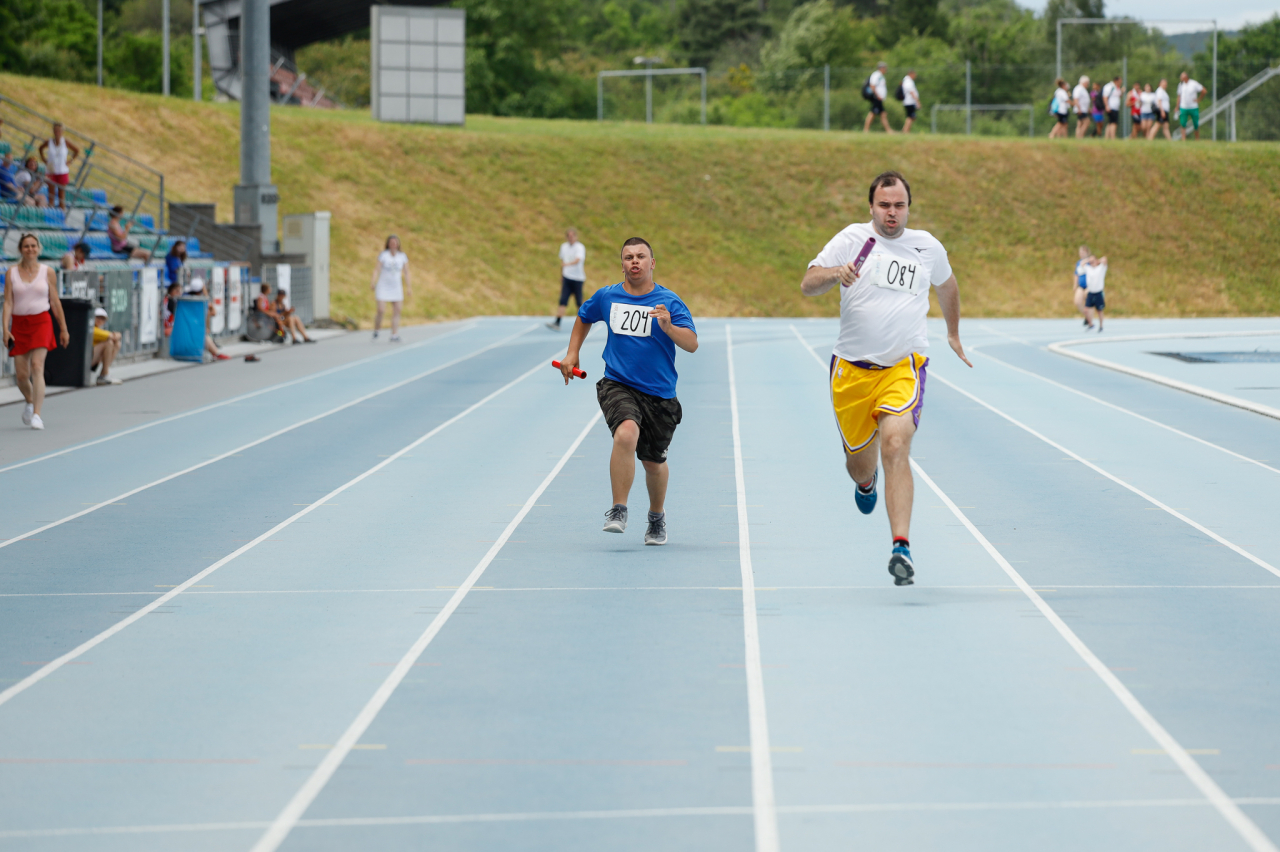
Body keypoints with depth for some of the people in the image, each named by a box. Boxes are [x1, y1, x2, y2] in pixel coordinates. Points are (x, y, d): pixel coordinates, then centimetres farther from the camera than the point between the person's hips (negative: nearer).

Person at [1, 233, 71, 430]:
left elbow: (55, 302, 8)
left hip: (41, 322, -2)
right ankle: (30, 402, 36)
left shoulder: (47, 272, 3)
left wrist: (63, 329, 10)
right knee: (21, 374, 4)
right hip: (19, 323, 2)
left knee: (37, 367, -18)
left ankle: (36, 415, -22)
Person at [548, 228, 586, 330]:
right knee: (563, 300, -9)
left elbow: (577, 260, -26)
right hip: (567, 278, 3)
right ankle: (557, 323, -17)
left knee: (578, 303, 5)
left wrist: (567, 264, -44)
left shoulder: (580, 248, -10)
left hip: (578, 278, -3)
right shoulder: (564, 247, 8)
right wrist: (561, 276, 24)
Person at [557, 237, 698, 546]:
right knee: (626, 433, -30)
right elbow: (584, 317, 26)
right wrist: (572, 353, 18)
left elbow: (692, 344, -16)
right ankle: (618, 511, -24)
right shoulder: (607, 297, 3)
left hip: (658, 394, 0)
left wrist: (668, 327, -33)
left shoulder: (669, 302, -6)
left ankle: (657, 516, 42)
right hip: (618, 385, 0)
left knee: (654, 461, 12)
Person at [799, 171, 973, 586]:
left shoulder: (928, 247, 6)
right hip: (852, 368, 1)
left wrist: (953, 333, 37)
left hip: (903, 367, -1)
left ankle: (901, 547, -28)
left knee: (895, 447, -23)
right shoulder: (852, 239, -1)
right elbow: (808, 284, -7)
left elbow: (947, 285, 28)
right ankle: (865, 482, 52)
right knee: (860, 462, 11)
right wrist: (836, 273, -28)